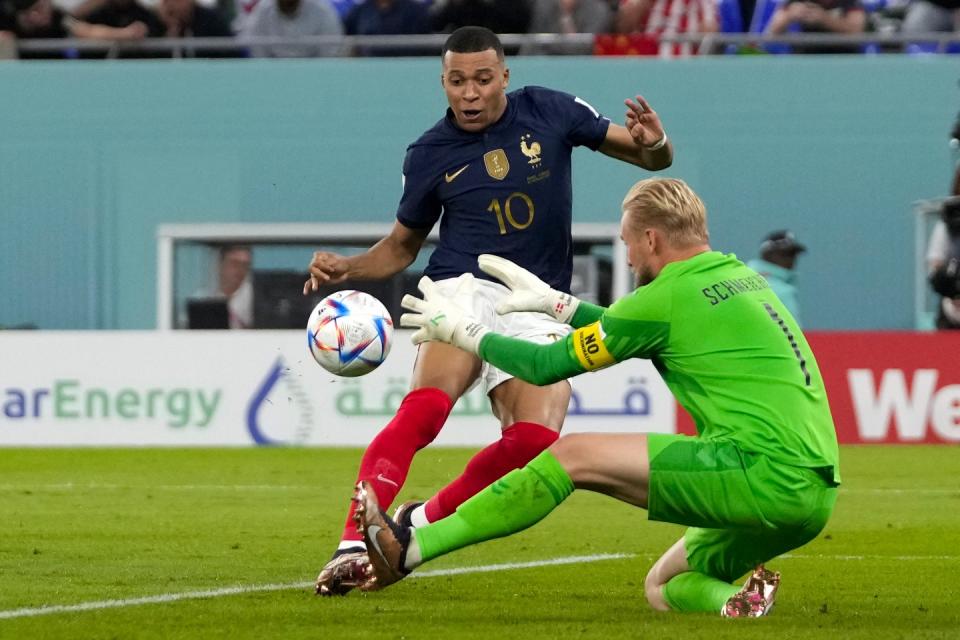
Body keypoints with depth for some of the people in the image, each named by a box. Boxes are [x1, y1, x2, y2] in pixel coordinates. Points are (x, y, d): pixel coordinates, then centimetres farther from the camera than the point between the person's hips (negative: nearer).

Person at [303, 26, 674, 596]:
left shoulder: (549, 112, 5)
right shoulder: (430, 154, 5)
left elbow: (650, 159, 11)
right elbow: (403, 245, 19)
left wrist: (653, 143, -14)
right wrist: (347, 268, -1)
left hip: (539, 309, 1)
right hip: (464, 288, -1)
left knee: (535, 439, -23)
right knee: (425, 406, -32)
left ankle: (423, 525, -2)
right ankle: (354, 545, -39)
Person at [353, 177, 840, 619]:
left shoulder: (669, 297, -4)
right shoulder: (741, 277, 21)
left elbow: (547, 366, 5)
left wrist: (462, 331, 18)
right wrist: (553, 300, 42)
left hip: (762, 469, -9)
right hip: (813, 495, 9)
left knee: (573, 455, -5)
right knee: (663, 589, 21)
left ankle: (409, 550, -6)